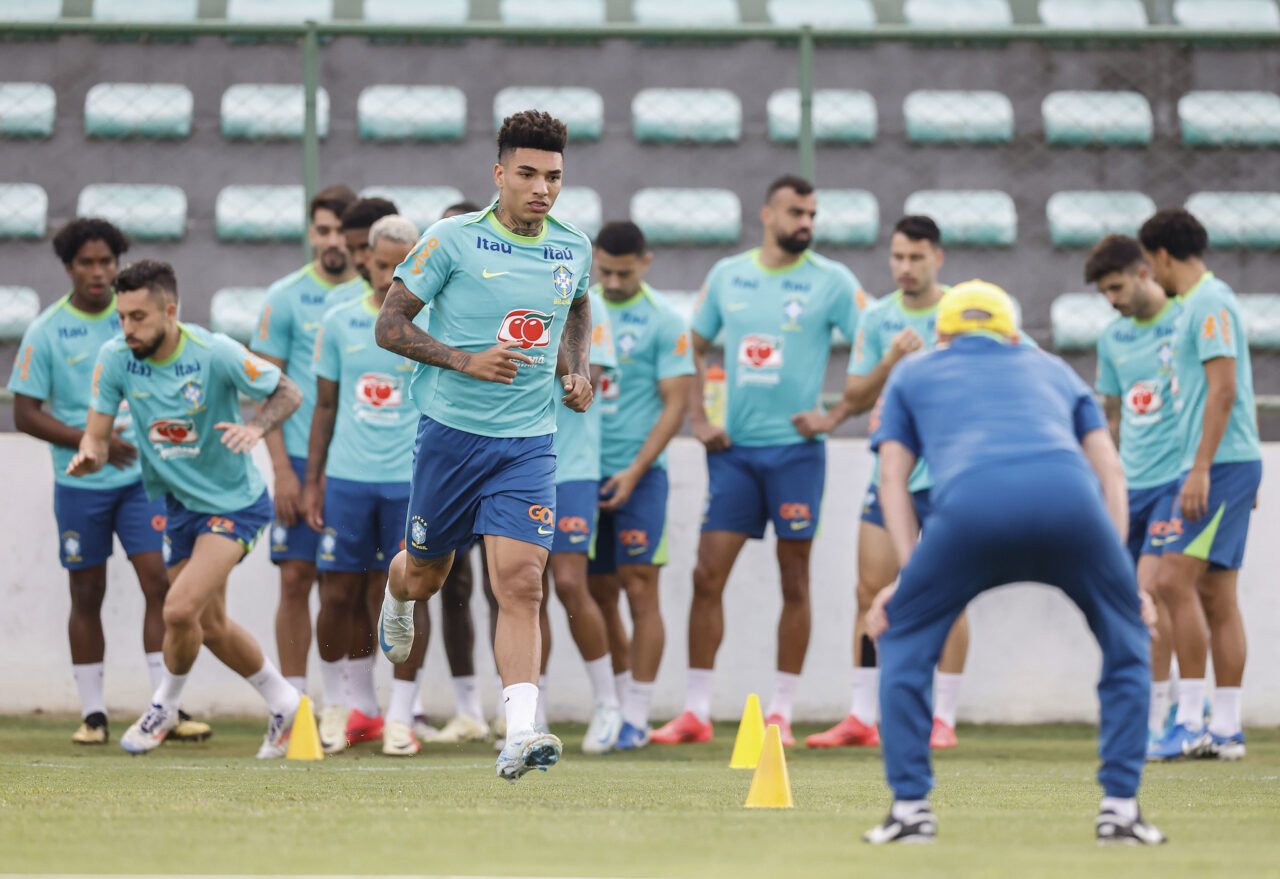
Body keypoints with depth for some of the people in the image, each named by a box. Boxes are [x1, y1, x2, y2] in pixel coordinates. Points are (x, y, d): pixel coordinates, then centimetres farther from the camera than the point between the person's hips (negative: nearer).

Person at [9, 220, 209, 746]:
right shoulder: (46, 332, -4)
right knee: (87, 595, 5)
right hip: (80, 484, -1)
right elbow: (26, 414, -4)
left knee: (160, 583, -8)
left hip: (142, 475, 1)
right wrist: (89, 440, -14)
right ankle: (92, 713, 13)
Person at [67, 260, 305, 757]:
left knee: (181, 608, -20)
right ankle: (283, 703, 37)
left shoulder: (215, 353, -22)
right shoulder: (114, 358, -11)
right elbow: (97, 435, -7)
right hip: (178, 505, 6)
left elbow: (288, 393, -10)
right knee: (211, 627, 14)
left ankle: (164, 707, 8)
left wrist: (256, 427, -30)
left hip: (234, 501, -5)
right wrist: (89, 456, -30)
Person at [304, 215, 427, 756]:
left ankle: (400, 717, 7)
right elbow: (325, 405, 14)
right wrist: (311, 480, 10)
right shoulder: (339, 323, 7)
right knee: (338, 594, 2)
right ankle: (334, 705, 20)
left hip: (412, 481, -2)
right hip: (347, 477, 2)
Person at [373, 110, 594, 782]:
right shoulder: (453, 240, -8)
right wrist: (465, 360, -19)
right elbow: (389, 325, -6)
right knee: (426, 574, 15)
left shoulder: (574, 248, 5)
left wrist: (575, 372, 9)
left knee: (520, 585, -14)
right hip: (452, 431, -2)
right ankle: (397, 598, 53)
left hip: (529, 443, 2)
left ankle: (520, 736, -19)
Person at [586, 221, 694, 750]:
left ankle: (637, 717, -5)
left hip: (638, 474, -4)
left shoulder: (662, 321, -4)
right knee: (599, 594, 7)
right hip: (582, 470, 4)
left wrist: (634, 472, -14)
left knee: (639, 591, -7)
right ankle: (615, 703, 17)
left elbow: (674, 404, -6)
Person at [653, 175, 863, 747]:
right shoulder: (727, 275, 8)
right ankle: (695, 711, 4)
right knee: (707, 576, -1)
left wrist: (833, 416, -8)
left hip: (795, 448, -3)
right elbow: (696, 347, 18)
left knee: (794, 581, 2)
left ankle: (781, 712, 8)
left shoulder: (831, 281, -2)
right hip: (733, 448, 3)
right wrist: (698, 418, 7)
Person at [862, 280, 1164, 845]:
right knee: (1127, 643, 24)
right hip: (1070, 497, 1)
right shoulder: (1052, 369, 39)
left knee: (904, 642, 21)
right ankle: (1121, 809, 17)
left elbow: (893, 476, 23)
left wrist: (910, 573, 17)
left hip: (969, 505, -1)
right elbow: (1109, 466, 27)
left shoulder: (913, 374, 36)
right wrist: (1120, 568, 24)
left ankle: (910, 808, 14)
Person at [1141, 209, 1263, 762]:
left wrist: (1201, 469, -21)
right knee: (1215, 595, 7)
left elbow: (1224, 389, -19)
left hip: (1221, 463, -10)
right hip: (1225, 466, 10)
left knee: (1175, 580, -13)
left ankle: (1191, 722, -14)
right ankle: (1226, 731, 8)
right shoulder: (1197, 303, 18)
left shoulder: (1209, 302, -11)